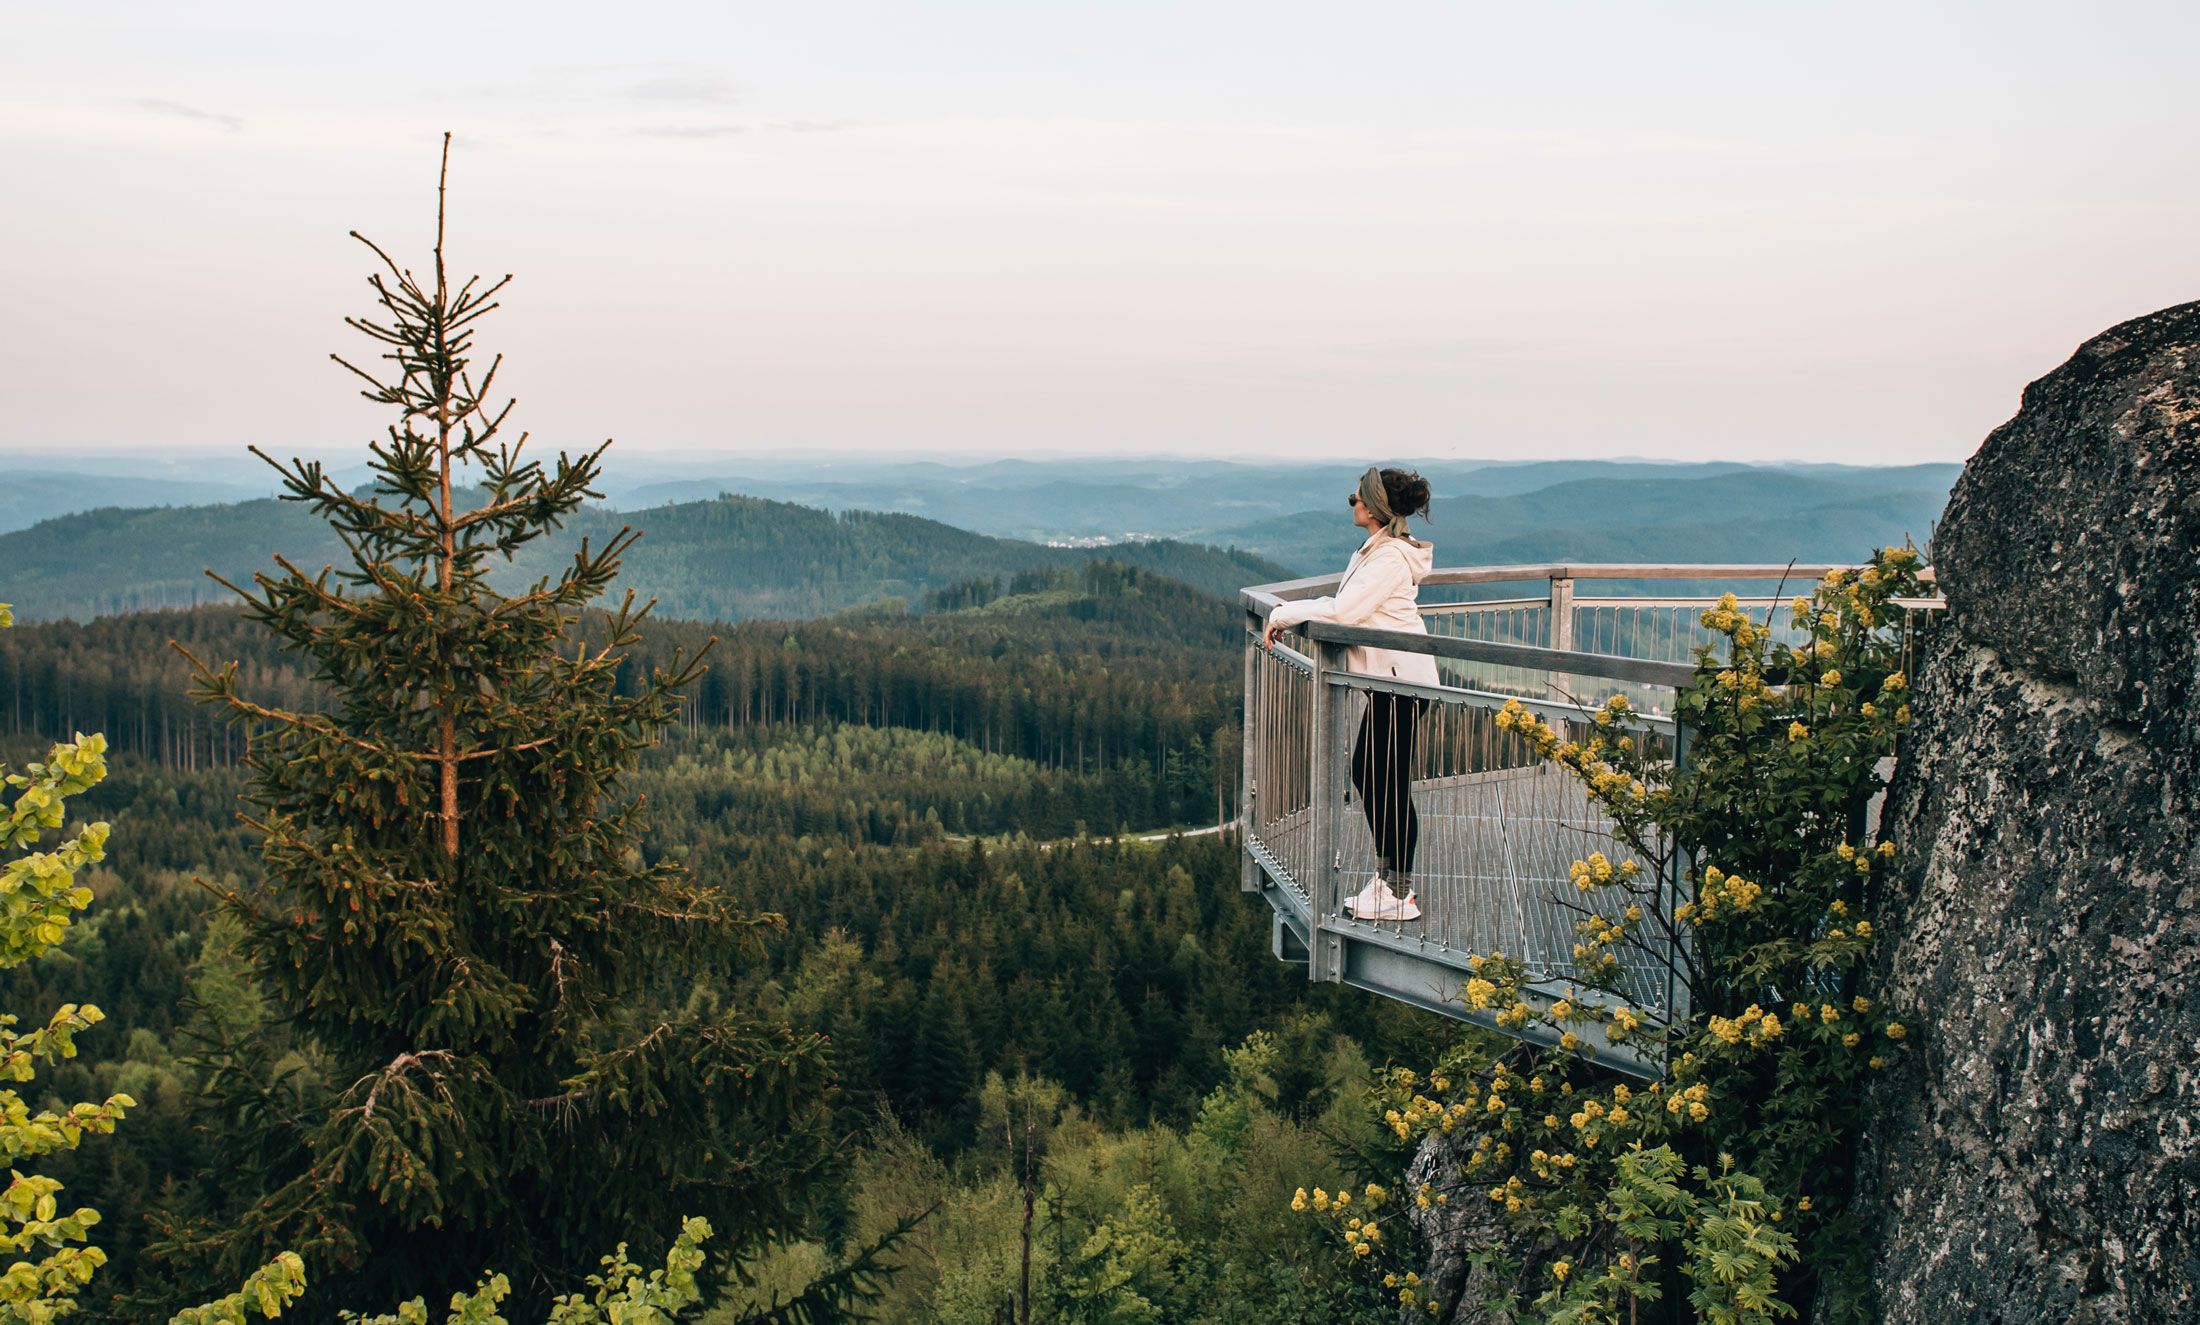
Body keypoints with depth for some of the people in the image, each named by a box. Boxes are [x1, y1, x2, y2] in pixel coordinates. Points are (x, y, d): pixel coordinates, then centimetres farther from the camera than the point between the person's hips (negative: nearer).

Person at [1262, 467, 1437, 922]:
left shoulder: (1390, 558, -18)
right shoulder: (1375, 551, 14)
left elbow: (1342, 611, -23)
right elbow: (1346, 605, 18)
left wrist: (1283, 615, -13)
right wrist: (1288, 613, 9)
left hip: (1401, 679, -11)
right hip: (1389, 679, 11)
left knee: (1390, 782, -5)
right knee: (1365, 772, 15)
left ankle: (1400, 896, 1)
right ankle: (1387, 877, 24)